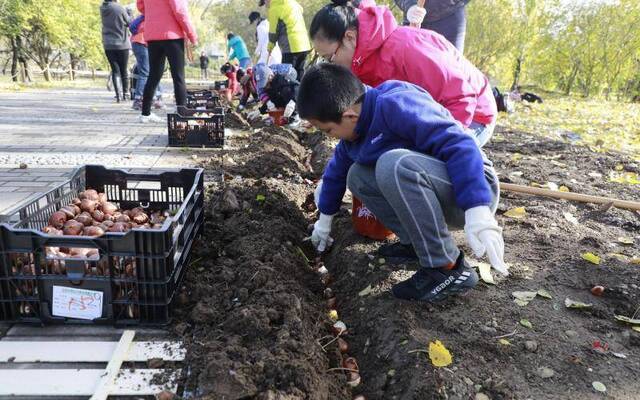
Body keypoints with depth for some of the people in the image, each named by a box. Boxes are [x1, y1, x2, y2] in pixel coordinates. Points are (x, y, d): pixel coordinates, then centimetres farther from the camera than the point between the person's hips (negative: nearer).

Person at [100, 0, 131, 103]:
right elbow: (129, 23, -2)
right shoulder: (120, 8, -13)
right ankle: (125, 93, 17)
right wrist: (129, 13, 14)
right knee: (124, 70, 9)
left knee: (115, 70, 4)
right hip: (122, 44, -3)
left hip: (108, 45, 3)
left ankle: (118, 94, -9)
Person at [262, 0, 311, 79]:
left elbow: (273, 30, -1)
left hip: (291, 47, -8)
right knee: (299, 74, 11)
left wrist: (270, 47, 14)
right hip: (304, 44, 8)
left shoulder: (275, 7, -6)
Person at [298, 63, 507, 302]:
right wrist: (325, 219, 30)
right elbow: (337, 170, 20)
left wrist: (477, 210, -37)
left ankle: (447, 269, -22)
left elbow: (457, 145, -30)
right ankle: (418, 242, 1)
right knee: (357, 176, 4)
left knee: (394, 165, -33)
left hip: (472, 190, -9)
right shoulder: (357, 126, 5)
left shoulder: (394, 105, -24)